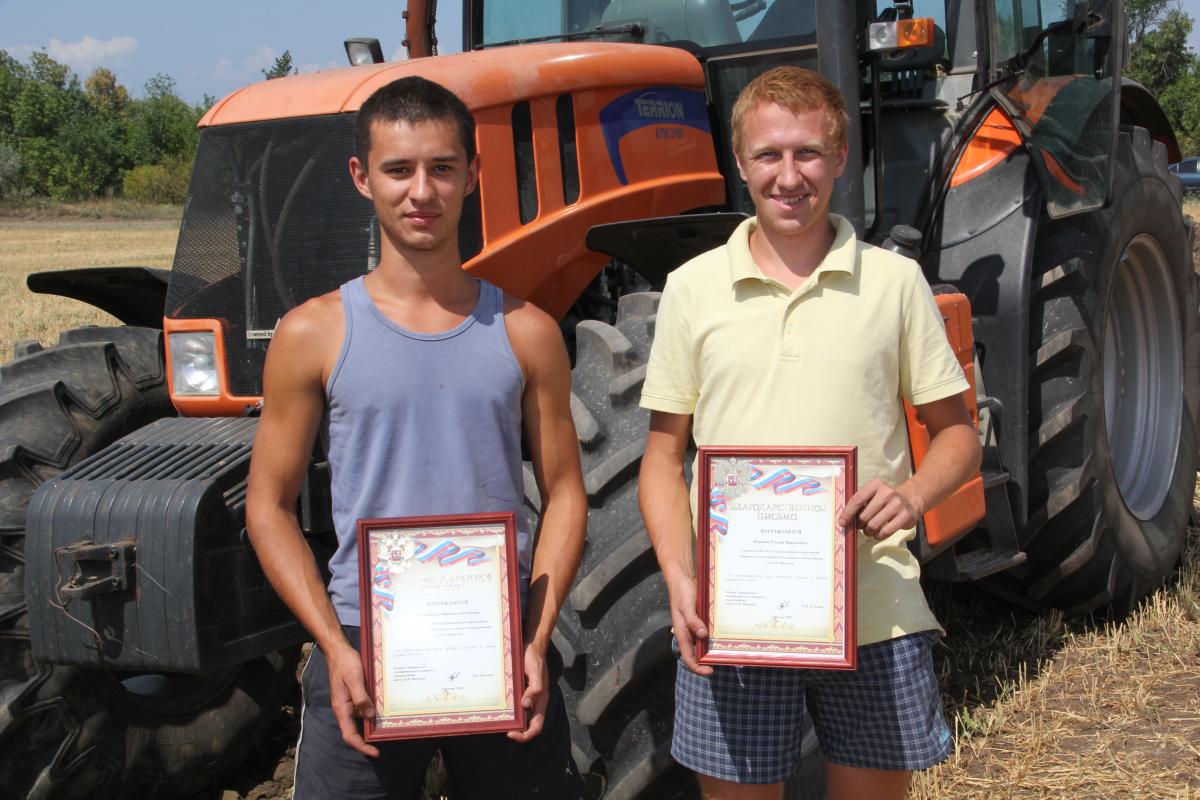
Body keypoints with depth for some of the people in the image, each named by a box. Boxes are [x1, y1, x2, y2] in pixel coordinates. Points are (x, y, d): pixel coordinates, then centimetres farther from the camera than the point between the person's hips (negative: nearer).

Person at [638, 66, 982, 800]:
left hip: (876, 615, 0)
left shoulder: (895, 281, 2)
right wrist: (680, 582, -9)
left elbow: (958, 434, 7)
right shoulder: (694, 287, 2)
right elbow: (664, 456, 4)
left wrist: (914, 493, -14)